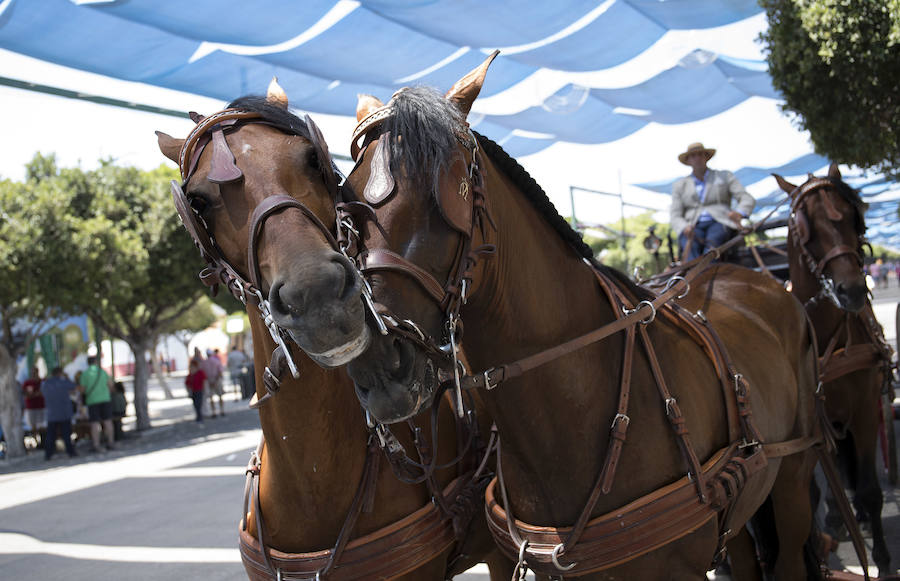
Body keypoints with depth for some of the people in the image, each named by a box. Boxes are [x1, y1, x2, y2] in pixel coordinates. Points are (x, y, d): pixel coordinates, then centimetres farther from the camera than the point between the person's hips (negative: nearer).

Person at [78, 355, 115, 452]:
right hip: (105, 399, 2)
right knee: (107, 421, 6)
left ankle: (96, 445, -3)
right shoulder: (102, 371, 4)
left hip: (92, 401, -2)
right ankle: (111, 443, 8)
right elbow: (110, 384, 9)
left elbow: (83, 390, -2)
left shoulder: (85, 373, -3)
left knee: (95, 423, -1)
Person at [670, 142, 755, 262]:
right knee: (691, 247, -36)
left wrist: (739, 213, -18)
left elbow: (748, 199, 7)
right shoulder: (680, 186, 21)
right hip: (693, 228, 1)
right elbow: (675, 218, 12)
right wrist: (685, 228, -15)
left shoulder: (724, 176, 18)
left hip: (719, 223, -1)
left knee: (712, 242, -38)